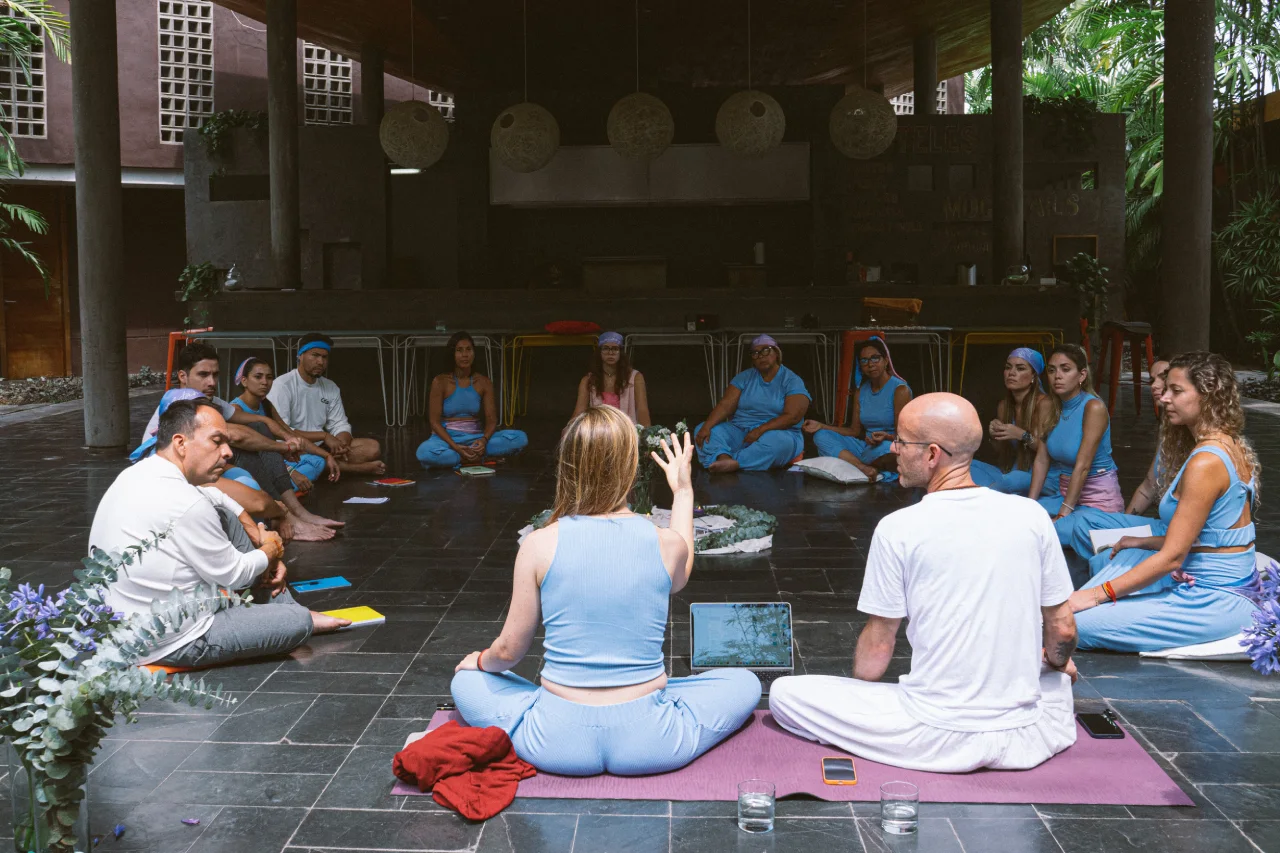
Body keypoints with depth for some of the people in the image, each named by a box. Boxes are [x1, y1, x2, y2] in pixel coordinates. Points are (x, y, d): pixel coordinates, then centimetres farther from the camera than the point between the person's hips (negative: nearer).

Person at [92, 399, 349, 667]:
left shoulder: (136, 474, 1)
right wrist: (270, 550, 6)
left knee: (224, 515, 15)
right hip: (168, 646, -10)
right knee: (298, 621, -8)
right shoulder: (185, 506, -28)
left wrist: (257, 536, 13)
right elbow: (232, 575, -14)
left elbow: (214, 497, 20)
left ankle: (285, 608, 23)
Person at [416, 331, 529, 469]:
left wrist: (484, 440, -23)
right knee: (424, 452, -39)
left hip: (476, 437, 3)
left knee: (520, 438, -20)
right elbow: (435, 421, -8)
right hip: (448, 438, -3)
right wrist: (455, 447, -24)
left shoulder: (483, 382, 4)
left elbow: (491, 420, 1)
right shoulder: (440, 382, -5)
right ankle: (480, 458, -23)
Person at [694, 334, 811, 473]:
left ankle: (733, 463, -51)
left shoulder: (792, 381, -1)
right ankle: (724, 459, -47)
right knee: (701, 430, -19)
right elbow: (725, 405, -1)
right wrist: (706, 426, -18)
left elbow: (792, 416, -13)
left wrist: (761, 430, -24)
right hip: (739, 430, 4)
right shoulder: (744, 377, 10)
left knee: (781, 441, -39)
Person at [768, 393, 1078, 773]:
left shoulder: (898, 529, -11)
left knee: (784, 694, 7)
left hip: (941, 739, -4)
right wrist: (1058, 663, 30)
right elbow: (1063, 631, 6)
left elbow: (877, 647, -3)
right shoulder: (1031, 515, -2)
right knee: (1058, 677, 39)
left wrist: (859, 694, 18)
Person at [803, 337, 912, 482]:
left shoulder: (900, 390, -7)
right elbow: (855, 431, 12)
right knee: (821, 436, -10)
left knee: (884, 448, -43)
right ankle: (864, 468, -30)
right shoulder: (861, 392, 14)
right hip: (866, 447, 7)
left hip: (889, 448, -7)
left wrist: (886, 437, -33)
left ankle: (851, 462, -12)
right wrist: (821, 426, 2)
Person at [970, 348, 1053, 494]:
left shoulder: (1044, 404, -12)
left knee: (1013, 480, -37)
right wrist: (995, 435, -4)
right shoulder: (1004, 406, 7)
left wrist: (1024, 436, -24)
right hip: (1009, 473, 6)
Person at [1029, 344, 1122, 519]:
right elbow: (1041, 459, 0)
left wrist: (1063, 514, -25)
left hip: (1098, 497, -6)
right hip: (1065, 490, 6)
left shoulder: (1094, 407, -17)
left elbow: (1082, 466, -22)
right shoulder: (1052, 407, 4)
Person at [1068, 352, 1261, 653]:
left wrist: (1096, 594, -19)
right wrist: (1144, 542, 18)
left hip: (1213, 601, -11)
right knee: (1102, 561, 22)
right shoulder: (1232, 445, 8)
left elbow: (1172, 557, -21)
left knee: (1078, 623, -22)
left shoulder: (1206, 462, -22)